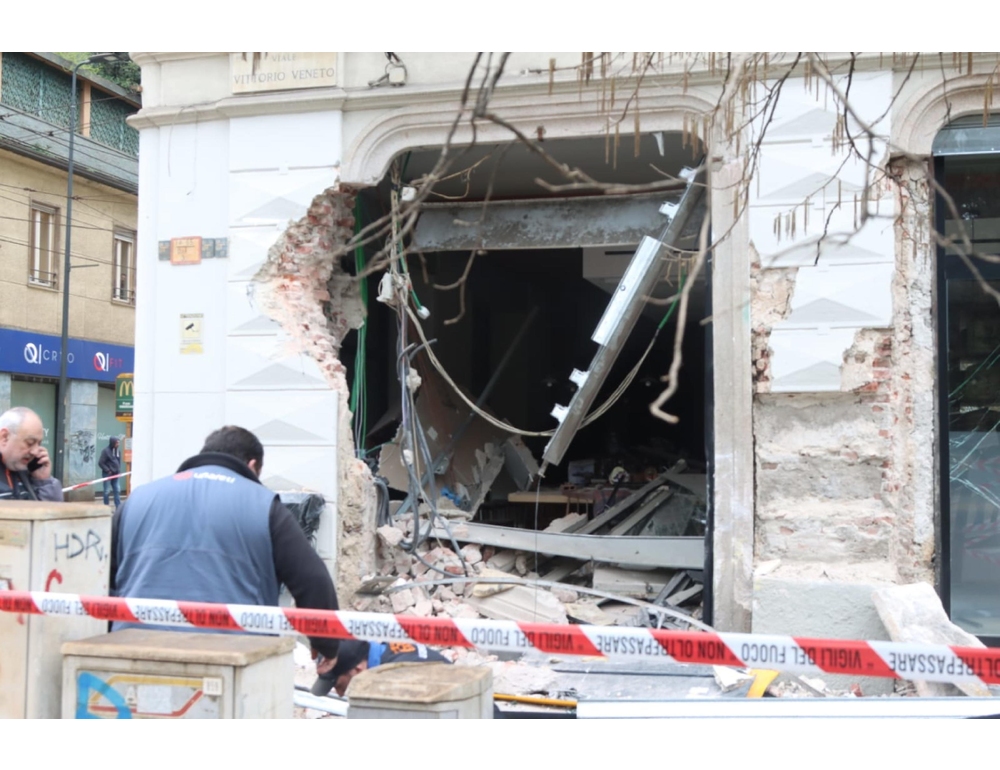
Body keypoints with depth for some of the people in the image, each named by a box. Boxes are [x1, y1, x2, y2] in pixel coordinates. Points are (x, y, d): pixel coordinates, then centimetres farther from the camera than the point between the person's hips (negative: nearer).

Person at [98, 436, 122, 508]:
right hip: (108, 474, -6)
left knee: (117, 490, 5)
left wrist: (119, 470, 6)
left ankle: (118, 507, 6)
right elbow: (100, 463, -13)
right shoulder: (106, 451, -12)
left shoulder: (117, 450, 8)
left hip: (115, 474, 6)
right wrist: (108, 470, -14)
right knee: (106, 491, 0)